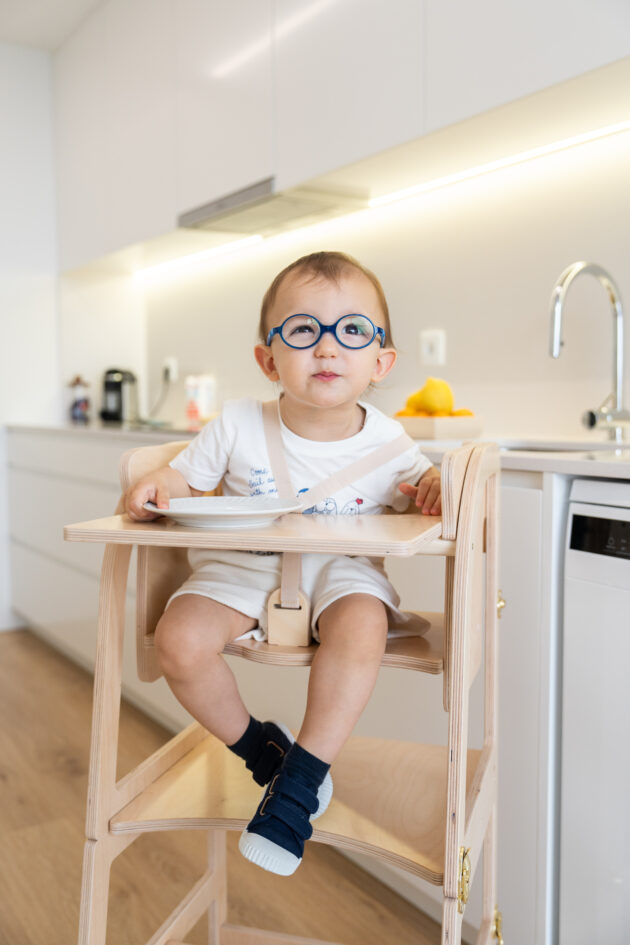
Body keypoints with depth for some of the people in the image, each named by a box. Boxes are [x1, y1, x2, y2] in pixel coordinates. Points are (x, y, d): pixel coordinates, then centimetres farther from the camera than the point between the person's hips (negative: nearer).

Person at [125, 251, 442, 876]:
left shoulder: (386, 442, -4)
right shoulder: (237, 426, -7)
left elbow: (418, 491, 11)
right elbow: (188, 478, 4)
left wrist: (433, 489, -13)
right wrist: (156, 488, -19)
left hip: (339, 569, 0)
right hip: (241, 567, 1)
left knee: (361, 625, -34)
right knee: (181, 641, -24)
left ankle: (303, 776, -15)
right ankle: (257, 747, 4)